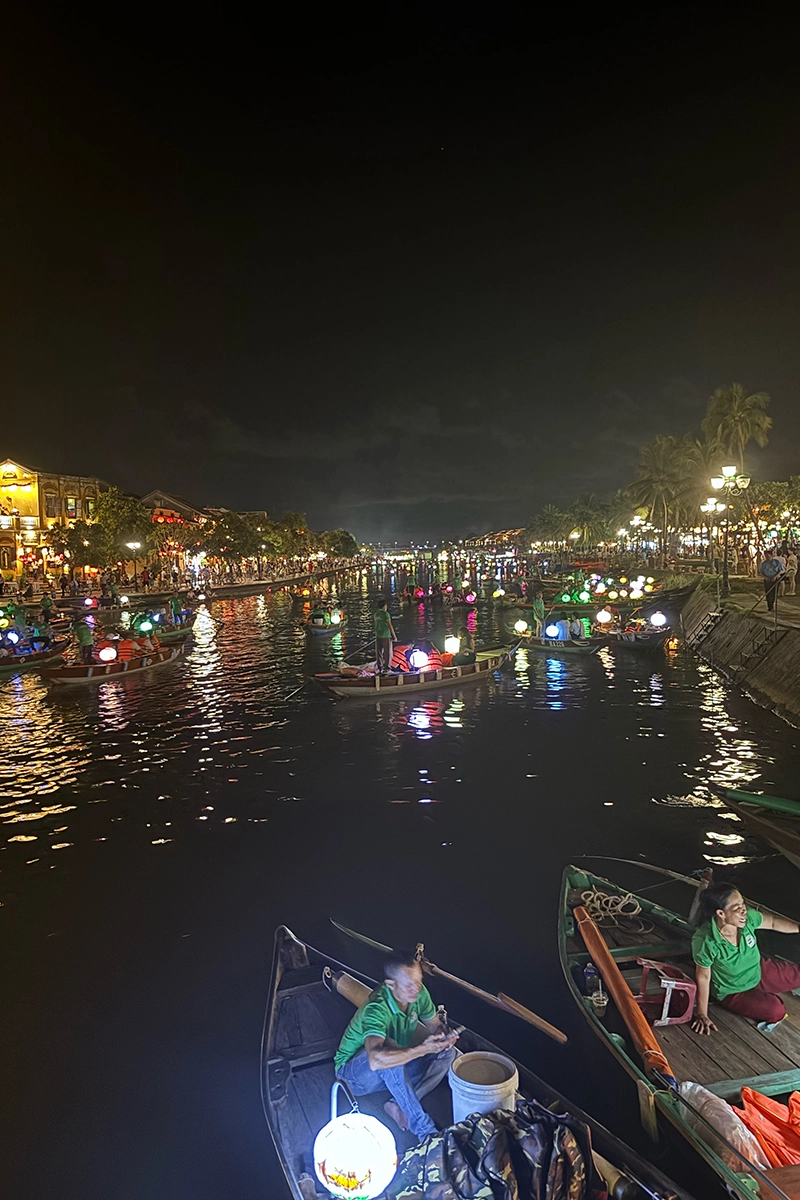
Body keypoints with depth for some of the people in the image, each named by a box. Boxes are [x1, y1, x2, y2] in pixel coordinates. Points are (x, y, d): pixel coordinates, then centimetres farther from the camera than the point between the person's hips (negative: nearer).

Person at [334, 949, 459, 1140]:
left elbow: (435, 1025, -1)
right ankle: (424, 1129, -31)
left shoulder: (419, 992, -16)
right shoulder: (377, 1009, -36)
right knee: (387, 1047, -39)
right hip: (355, 1072, -7)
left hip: (394, 1073, 7)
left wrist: (445, 1036, -25)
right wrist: (422, 1049, -50)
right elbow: (376, 1059, -51)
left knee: (447, 1053, -10)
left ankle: (399, 1105, -16)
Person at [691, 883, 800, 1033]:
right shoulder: (704, 941, -37)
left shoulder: (747, 917, -24)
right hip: (733, 992, -6)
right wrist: (702, 1015, -16)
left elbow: (772, 921, -2)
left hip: (760, 971, 6)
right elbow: (703, 977, -23)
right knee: (776, 1011, -24)